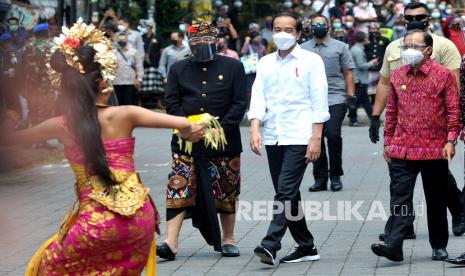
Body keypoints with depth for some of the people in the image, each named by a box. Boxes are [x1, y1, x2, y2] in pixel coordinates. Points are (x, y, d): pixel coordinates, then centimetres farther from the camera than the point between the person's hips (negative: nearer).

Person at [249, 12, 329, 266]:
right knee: (287, 194, 9)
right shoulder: (265, 63, 13)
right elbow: (258, 99, 8)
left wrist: (316, 139, -10)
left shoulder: (311, 61, 0)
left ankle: (270, 245, -20)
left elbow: (319, 102, -4)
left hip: (299, 138, -6)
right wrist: (255, 129, -7)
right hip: (273, 138, 6)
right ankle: (306, 247, 19)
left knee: (286, 192, -14)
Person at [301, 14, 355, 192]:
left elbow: (348, 72, 5)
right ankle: (320, 178, 12)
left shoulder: (340, 47, 7)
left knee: (333, 134, -15)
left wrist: (351, 94, -2)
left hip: (335, 99, -2)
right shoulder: (303, 49, 11)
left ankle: (335, 176, 0)